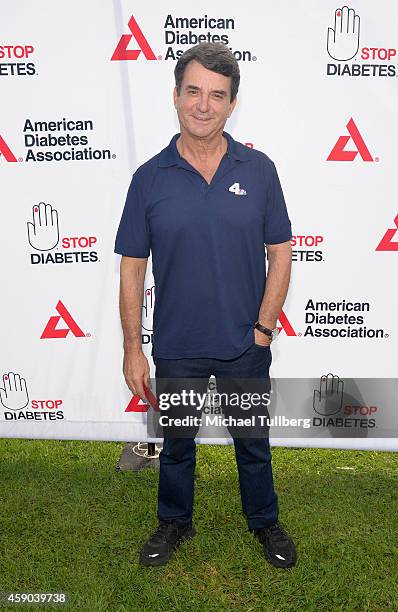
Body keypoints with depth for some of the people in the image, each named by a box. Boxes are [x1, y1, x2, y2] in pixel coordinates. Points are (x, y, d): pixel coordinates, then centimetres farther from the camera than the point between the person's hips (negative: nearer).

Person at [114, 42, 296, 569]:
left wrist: (264, 327, -6)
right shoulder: (149, 178, -6)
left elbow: (280, 253, -1)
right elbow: (132, 268, -3)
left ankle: (265, 522, 44)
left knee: (253, 442, 19)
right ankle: (175, 522, 45)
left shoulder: (258, 170, -5)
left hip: (246, 346, 0)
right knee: (176, 442, 20)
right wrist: (133, 349, -5)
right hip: (175, 347, 0)